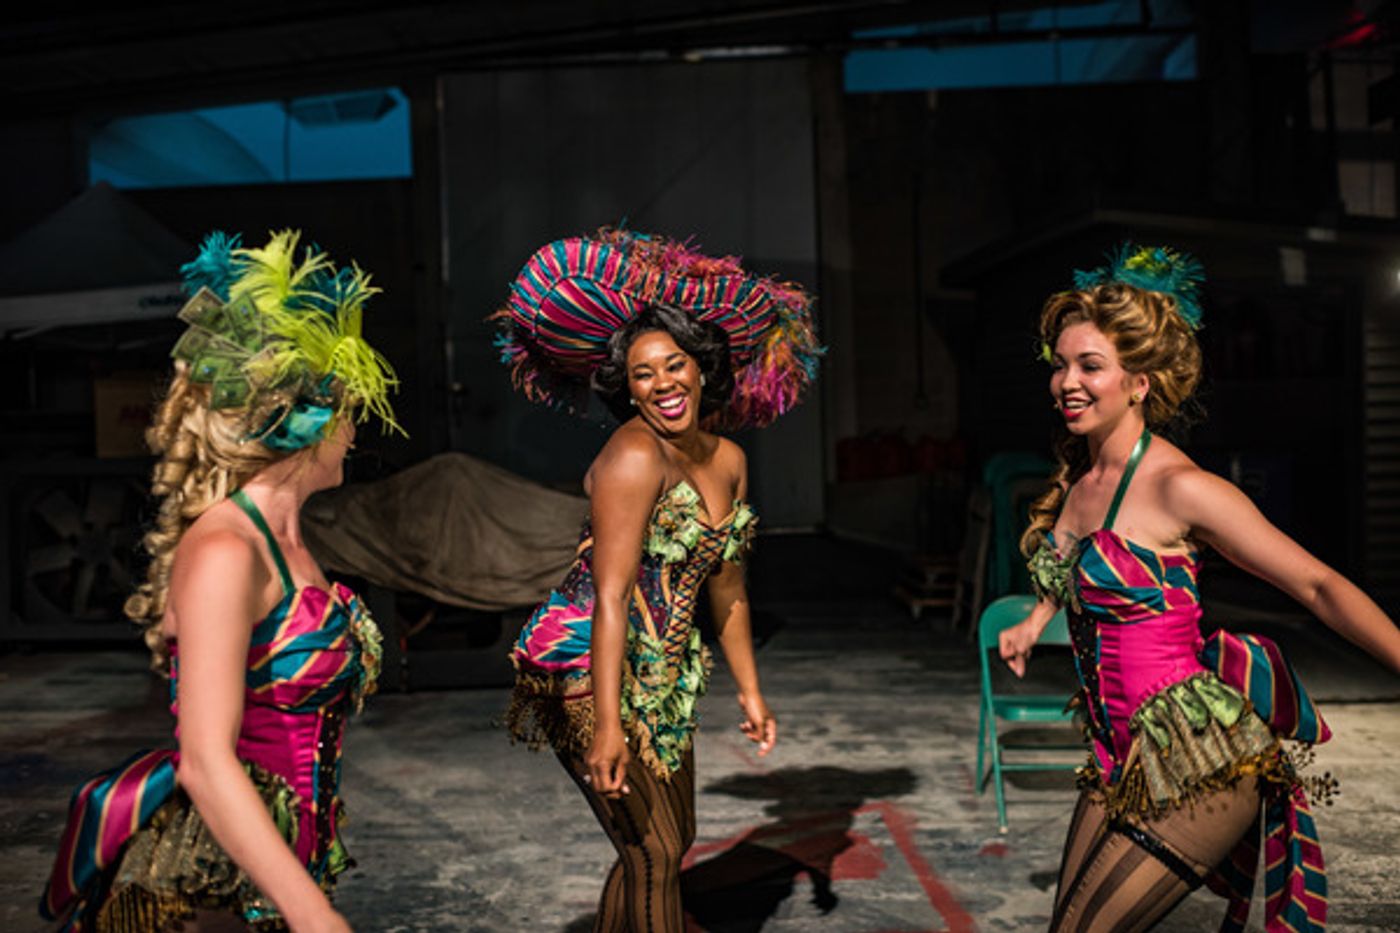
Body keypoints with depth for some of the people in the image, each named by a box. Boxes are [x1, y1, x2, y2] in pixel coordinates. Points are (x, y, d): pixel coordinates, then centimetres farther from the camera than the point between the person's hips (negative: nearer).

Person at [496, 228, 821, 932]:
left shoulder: (728, 460, 4)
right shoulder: (635, 457, -20)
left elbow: (727, 588, 12)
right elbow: (612, 595, -24)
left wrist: (750, 690, 15)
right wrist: (606, 723, -27)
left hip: (659, 671, 8)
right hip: (583, 663, -8)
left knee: (669, 843, 17)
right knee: (654, 852, -3)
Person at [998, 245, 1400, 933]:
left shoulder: (1179, 488, -17)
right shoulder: (1077, 471, 5)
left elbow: (1318, 585, -17)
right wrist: (1036, 619, 21)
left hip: (1198, 766, -7)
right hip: (1123, 761, 8)